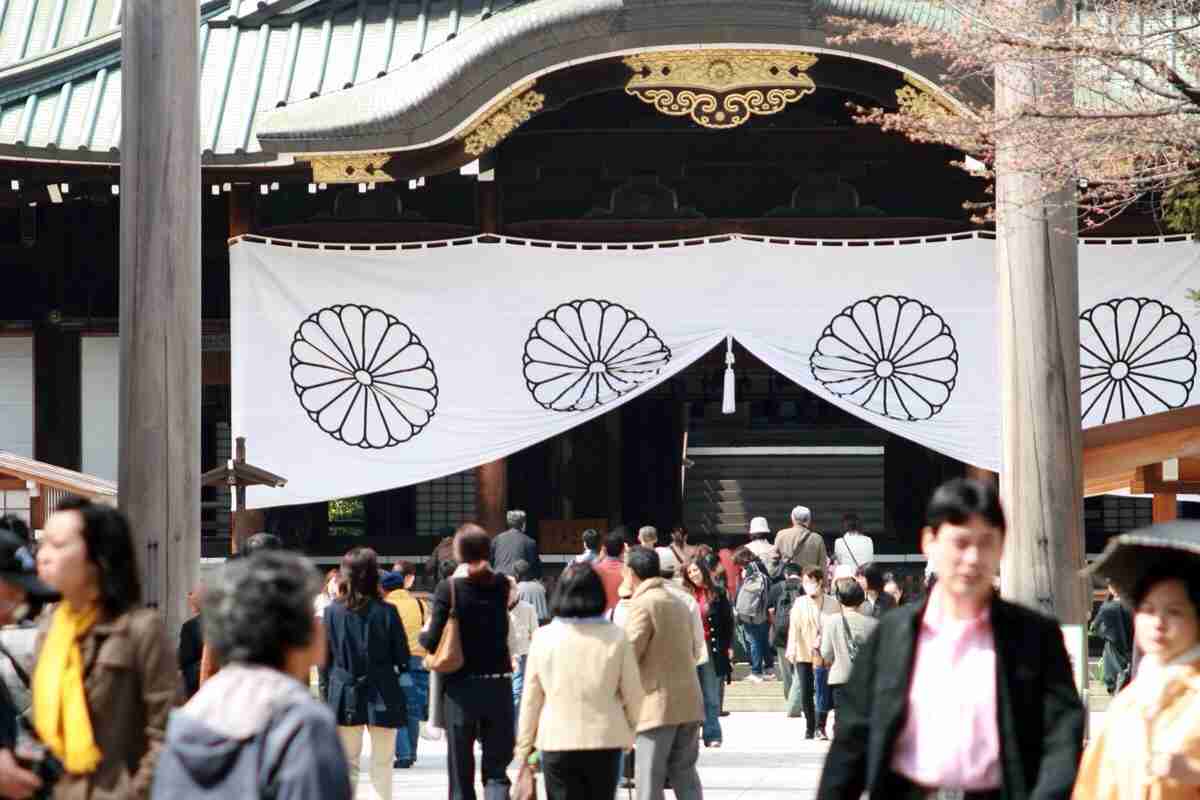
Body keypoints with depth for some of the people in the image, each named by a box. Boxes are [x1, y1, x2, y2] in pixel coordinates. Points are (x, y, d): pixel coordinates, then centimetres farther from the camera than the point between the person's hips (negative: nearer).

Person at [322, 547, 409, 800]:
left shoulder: (333, 611, -4)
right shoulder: (386, 612, -9)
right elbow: (402, 658, -4)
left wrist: (327, 692, 10)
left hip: (345, 696, 2)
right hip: (381, 695, -2)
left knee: (348, 764, 10)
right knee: (381, 765, 4)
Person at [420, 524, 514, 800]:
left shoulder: (448, 588, -8)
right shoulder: (501, 584, 2)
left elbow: (433, 642, -10)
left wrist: (423, 634, 12)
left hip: (462, 686, -2)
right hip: (498, 684, 2)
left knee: (461, 768, 8)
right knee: (496, 766, 5)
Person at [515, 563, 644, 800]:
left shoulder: (543, 637, -5)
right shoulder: (615, 637, -5)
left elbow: (531, 699, 1)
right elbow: (633, 694, 0)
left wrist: (524, 747, 11)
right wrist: (630, 730, 19)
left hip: (557, 742, -1)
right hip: (605, 739, 1)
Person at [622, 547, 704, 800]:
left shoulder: (643, 604, -9)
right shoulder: (678, 604, 16)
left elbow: (629, 654, -12)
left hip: (657, 703, -8)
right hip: (689, 702, 8)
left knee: (649, 779, -4)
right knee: (685, 773, 9)